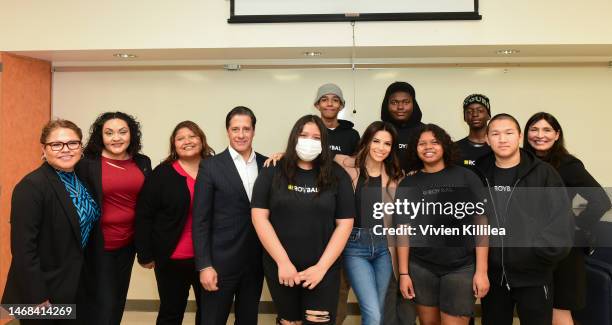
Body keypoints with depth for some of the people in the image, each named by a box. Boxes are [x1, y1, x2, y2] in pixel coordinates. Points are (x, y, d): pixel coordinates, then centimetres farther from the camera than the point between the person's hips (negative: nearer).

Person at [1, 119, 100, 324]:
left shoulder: (81, 178, 4)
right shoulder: (31, 186, -19)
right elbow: (23, 248, -21)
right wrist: (37, 297, -20)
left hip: (77, 284, 7)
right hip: (45, 289, -7)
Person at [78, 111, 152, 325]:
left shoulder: (142, 163, 2)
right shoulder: (87, 163, -12)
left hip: (129, 242, 5)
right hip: (98, 244, -5)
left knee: (118, 301, 20)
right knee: (104, 304, 2)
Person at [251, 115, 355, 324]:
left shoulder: (337, 176, 0)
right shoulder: (273, 172, -1)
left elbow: (345, 224, -2)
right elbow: (259, 216, -6)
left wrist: (321, 267, -9)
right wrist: (283, 261, -11)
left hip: (323, 270, 0)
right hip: (280, 267, 1)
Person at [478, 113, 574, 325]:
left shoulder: (543, 173, -4)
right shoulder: (479, 174, 4)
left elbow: (561, 220, -9)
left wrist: (542, 252, -16)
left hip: (533, 276, -3)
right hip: (492, 275, 3)